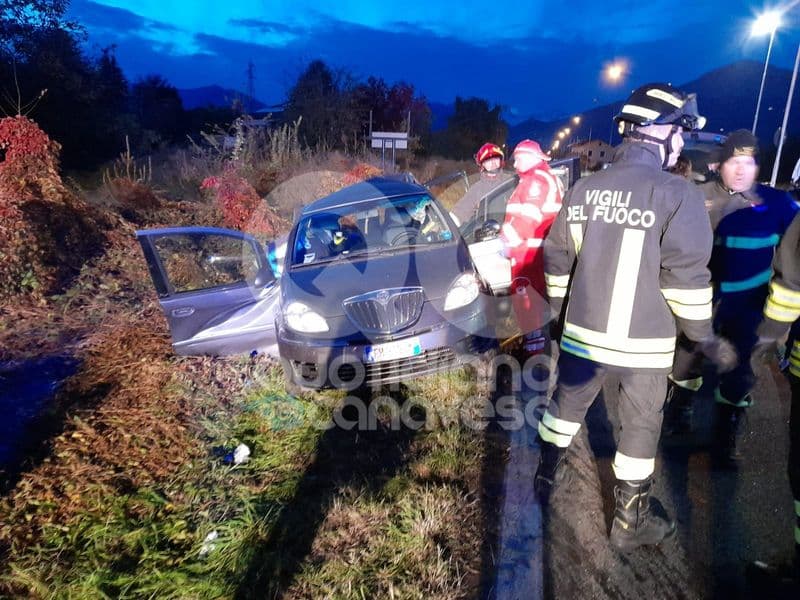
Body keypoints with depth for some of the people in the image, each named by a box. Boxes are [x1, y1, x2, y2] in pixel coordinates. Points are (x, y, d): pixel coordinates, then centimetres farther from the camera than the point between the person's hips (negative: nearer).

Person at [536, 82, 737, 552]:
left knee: (567, 405, 22)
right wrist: (706, 338, -3)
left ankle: (547, 476, 40)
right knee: (640, 428, 13)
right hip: (643, 342, -4)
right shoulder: (678, 194, -12)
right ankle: (631, 522, 29)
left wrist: (562, 311, 22)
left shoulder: (583, 188, 4)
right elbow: (686, 276, -15)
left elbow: (557, 259, 9)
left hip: (583, 332, 4)